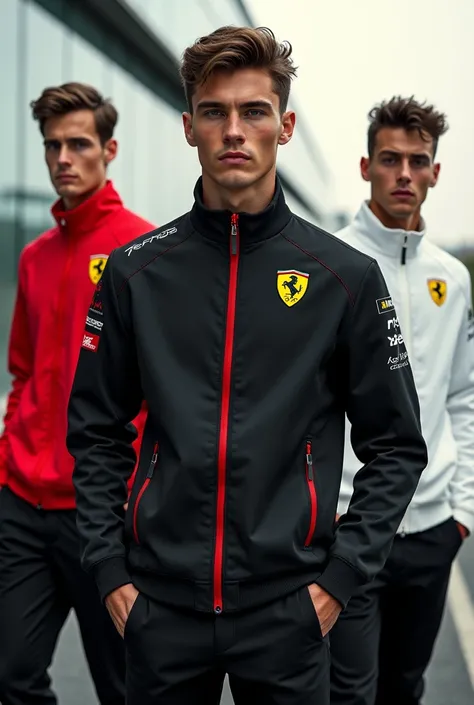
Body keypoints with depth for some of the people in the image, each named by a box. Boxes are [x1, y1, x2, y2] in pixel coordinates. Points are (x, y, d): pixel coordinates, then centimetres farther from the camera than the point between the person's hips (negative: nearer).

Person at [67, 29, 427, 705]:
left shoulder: (345, 276, -3)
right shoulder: (136, 271, 1)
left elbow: (397, 446, 2)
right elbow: (96, 433, 7)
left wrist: (342, 572, -4)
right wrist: (109, 566, 0)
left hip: (288, 609, -1)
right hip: (161, 605, 1)